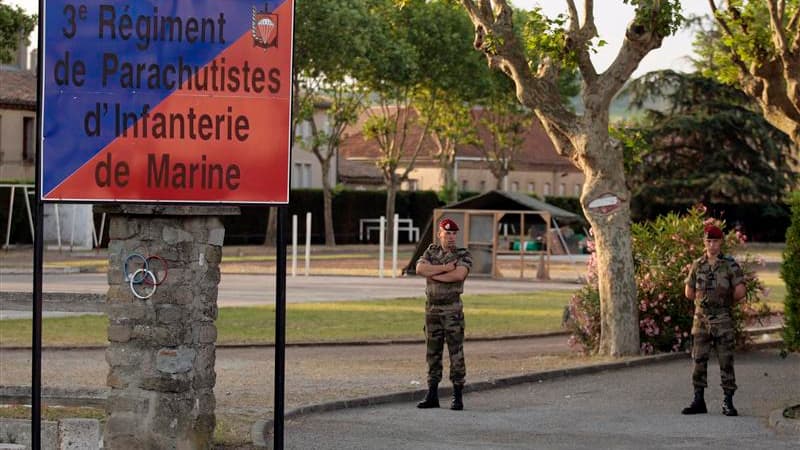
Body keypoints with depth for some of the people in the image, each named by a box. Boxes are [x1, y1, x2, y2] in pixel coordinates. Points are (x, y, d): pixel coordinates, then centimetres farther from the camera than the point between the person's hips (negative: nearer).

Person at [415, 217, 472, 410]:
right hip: (432, 308, 4)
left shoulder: (463, 255, -4)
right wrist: (445, 268, -16)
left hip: (452, 310, -4)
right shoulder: (431, 251, 8)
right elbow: (420, 268, -10)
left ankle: (458, 397, -2)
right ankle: (432, 396, 14)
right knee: (433, 353, 8)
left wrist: (433, 274, -14)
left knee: (456, 353, -5)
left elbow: (459, 274, -23)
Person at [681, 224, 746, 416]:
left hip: (723, 320, -3)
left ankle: (728, 402, 2)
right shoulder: (697, 265, 7)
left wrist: (726, 303, 4)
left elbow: (740, 292, -7)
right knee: (699, 360, 4)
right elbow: (689, 293, 13)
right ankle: (698, 401, 11)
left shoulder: (730, 265, -3)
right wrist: (703, 299, 8)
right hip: (701, 319, 3)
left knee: (726, 361, -2)